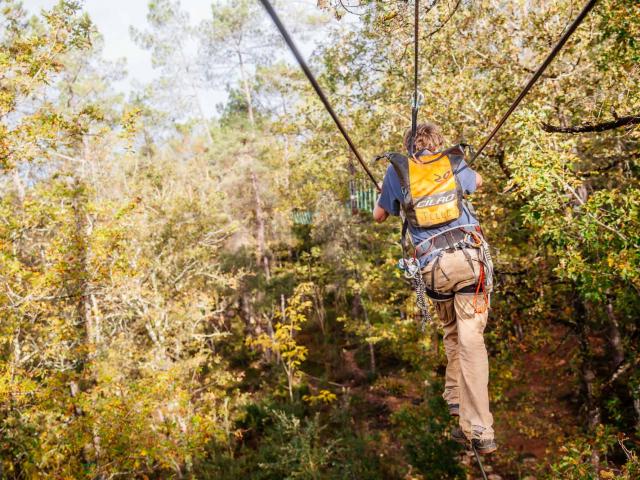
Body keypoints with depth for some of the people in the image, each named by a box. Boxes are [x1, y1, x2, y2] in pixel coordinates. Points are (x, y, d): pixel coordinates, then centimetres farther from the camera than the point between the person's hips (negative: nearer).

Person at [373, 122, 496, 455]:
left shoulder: (397, 170, 11)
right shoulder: (454, 163, 15)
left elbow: (379, 216, 23)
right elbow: (478, 182, 39)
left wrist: (391, 198, 43)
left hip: (434, 264, 0)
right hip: (470, 254, 0)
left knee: (452, 333, 21)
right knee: (471, 340, -3)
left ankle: (467, 414, 21)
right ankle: (477, 428, -6)